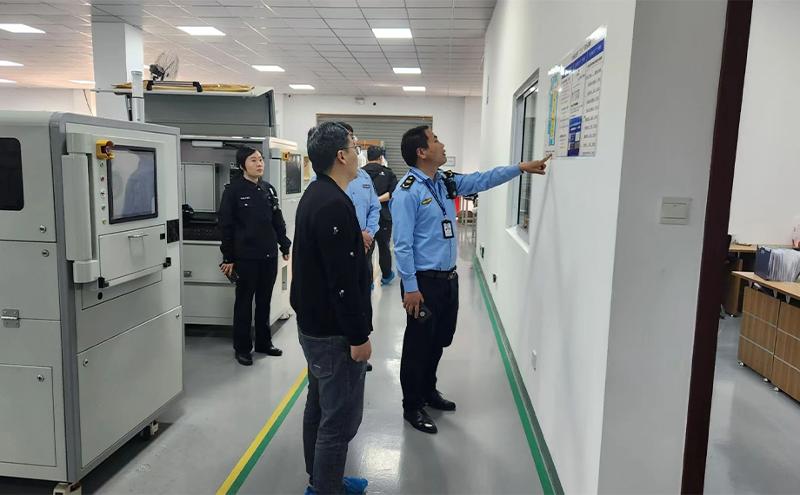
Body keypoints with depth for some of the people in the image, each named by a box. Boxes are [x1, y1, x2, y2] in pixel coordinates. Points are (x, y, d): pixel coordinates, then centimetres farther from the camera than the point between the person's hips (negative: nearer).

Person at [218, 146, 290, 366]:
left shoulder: (269, 189, 8)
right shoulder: (233, 190, -7)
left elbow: (278, 221, 13)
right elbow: (226, 226, -8)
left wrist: (285, 246, 10)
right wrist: (228, 258, -9)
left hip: (269, 255, 5)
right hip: (245, 256, -5)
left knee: (265, 300, 14)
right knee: (244, 302, 6)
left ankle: (264, 342, 28)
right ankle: (242, 348, 19)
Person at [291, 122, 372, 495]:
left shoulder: (315, 195, 10)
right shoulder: (334, 204, -23)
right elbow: (343, 280, -25)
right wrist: (358, 336, -20)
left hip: (313, 324, 11)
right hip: (334, 332, -11)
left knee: (319, 408, 20)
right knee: (340, 420, 0)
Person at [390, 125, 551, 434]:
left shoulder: (446, 182, 7)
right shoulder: (407, 192, -17)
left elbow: (482, 180, 16)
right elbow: (402, 244, -19)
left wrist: (521, 167, 13)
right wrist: (410, 288, -20)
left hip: (448, 278, 8)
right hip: (424, 281, -8)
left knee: (440, 340, 21)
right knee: (418, 345, 6)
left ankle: (428, 391, 41)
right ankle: (412, 407, 23)